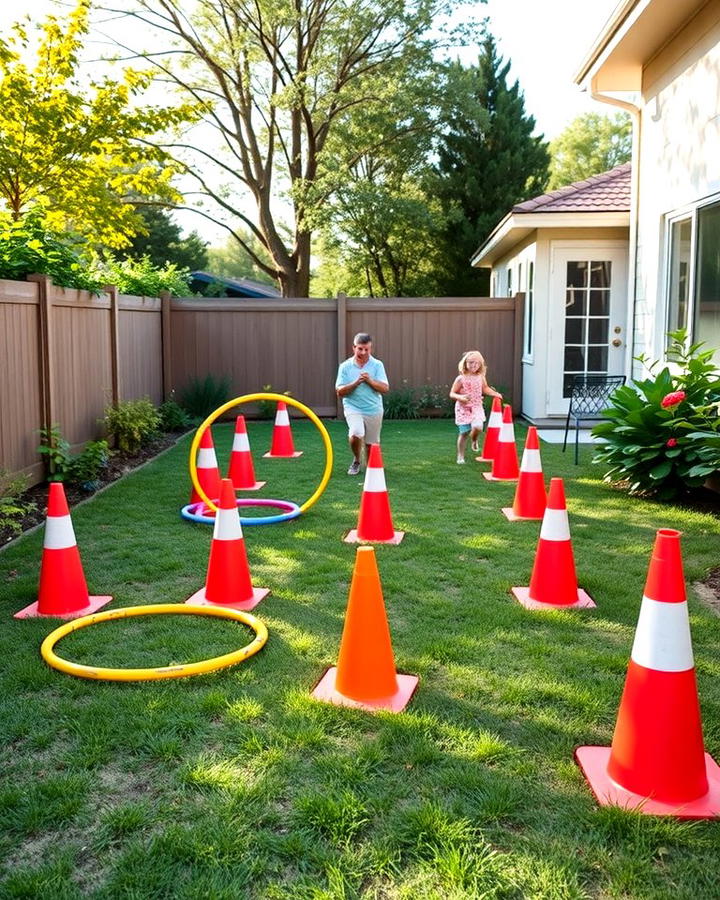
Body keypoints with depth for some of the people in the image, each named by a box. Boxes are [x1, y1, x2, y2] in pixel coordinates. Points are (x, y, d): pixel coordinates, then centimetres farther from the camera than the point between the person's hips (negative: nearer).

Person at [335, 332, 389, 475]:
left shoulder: (377, 365, 0)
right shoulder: (345, 366, -1)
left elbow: (385, 388, -6)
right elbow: (339, 392, -5)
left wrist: (370, 381, -20)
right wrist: (355, 383, -18)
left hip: (374, 410, 2)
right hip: (353, 408, -2)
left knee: (371, 444, 9)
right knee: (355, 434, -25)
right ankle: (356, 461, 2)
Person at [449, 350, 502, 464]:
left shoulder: (480, 377, 2)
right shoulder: (461, 379, -10)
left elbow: (485, 388, 22)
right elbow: (452, 394, -8)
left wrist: (495, 394, 9)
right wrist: (460, 397, -27)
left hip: (477, 408, 2)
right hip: (463, 409, -2)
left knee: (477, 427, -23)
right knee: (463, 432, 0)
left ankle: (474, 440, 13)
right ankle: (460, 456, 17)